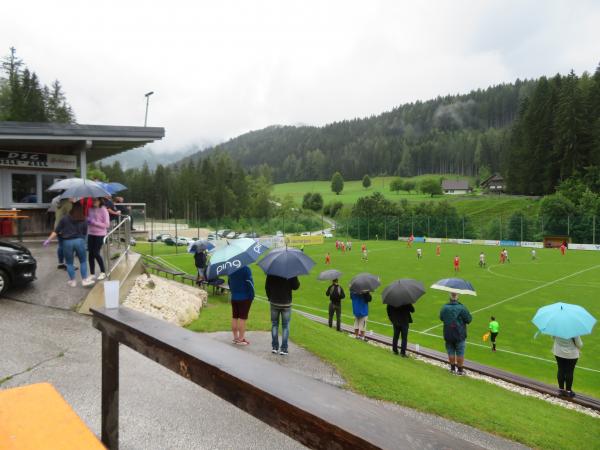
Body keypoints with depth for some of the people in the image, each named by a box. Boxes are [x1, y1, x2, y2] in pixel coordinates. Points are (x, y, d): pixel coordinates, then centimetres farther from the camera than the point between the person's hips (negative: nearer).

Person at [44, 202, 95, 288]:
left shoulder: (65, 218, 0)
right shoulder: (83, 221, 2)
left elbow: (56, 231, -1)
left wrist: (48, 240, 4)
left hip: (67, 242, 0)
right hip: (79, 241, 0)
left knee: (69, 263, 13)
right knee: (83, 261, 11)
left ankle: (72, 281, 17)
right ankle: (84, 280, 10)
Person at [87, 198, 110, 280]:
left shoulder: (103, 210, -10)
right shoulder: (90, 209, 4)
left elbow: (107, 225, -13)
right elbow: (87, 218, 18)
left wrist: (94, 222, -18)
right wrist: (87, 220, -5)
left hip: (100, 235, -5)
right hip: (90, 234, 5)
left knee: (96, 253, -4)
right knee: (90, 254, 5)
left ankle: (103, 272, 14)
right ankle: (92, 274, 16)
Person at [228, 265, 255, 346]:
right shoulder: (245, 268, -16)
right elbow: (249, 282, -16)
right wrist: (252, 295, -6)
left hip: (234, 297, 6)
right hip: (245, 297, -6)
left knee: (234, 317, 12)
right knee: (242, 318, -1)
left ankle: (235, 337, 19)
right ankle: (240, 339, 3)